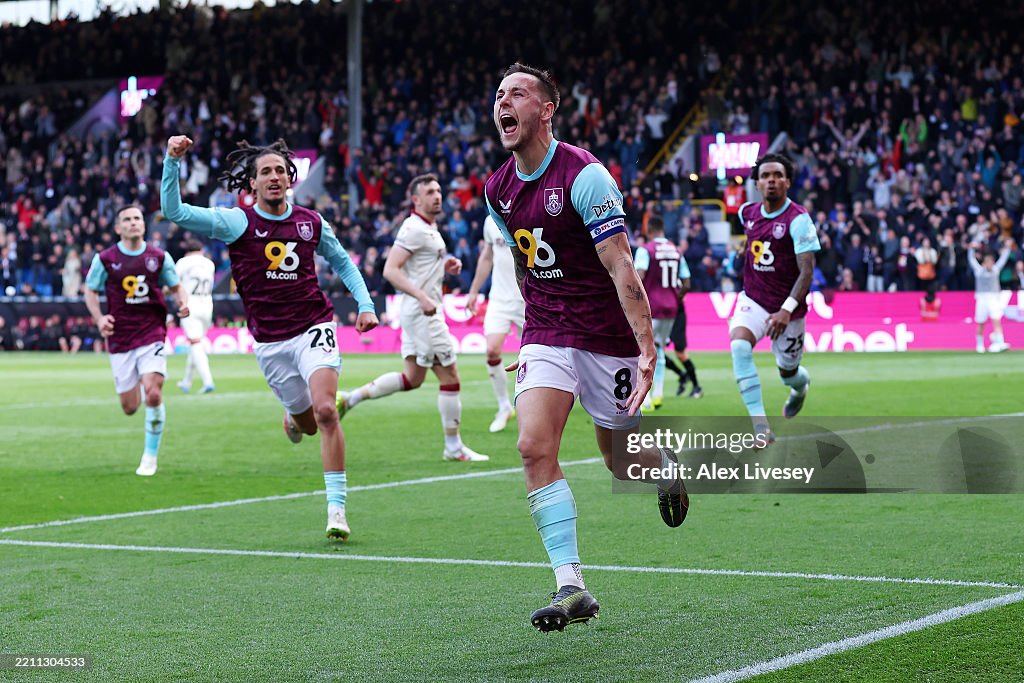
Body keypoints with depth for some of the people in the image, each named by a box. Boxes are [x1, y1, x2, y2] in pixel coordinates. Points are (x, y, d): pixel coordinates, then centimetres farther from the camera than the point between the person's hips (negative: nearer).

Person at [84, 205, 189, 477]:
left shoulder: (160, 257, 2)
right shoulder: (105, 259, -1)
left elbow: (176, 286, 14)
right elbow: (90, 291, 8)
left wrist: (183, 302, -8)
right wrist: (99, 318, -9)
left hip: (152, 334, -1)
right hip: (120, 339, 1)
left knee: (153, 393, -20)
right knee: (130, 407, 2)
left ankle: (150, 456, -3)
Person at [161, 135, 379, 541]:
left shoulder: (311, 222, 4)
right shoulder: (237, 222, -4)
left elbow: (342, 262, 21)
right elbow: (174, 211, -14)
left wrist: (365, 304, 10)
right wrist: (172, 161, -25)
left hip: (314, 328, 0)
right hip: (271, 343, 0)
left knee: (324, 411, -20)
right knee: (308, 422, 8)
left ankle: (336, 508, -15)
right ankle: (294, 418, 49)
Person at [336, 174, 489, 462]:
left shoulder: (430, 229, 17)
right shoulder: (414, 229, -14)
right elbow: (390, 270, -21)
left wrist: (445, 267, 10)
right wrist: (422, 297, -29)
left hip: (423, 311, 10)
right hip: (422, 312, -10)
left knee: (412, 378, 15)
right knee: (449, 376, -5)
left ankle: (350, 398, 17)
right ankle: (454, 447, 3)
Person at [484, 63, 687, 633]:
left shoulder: (584, 175, -18)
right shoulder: (498, 190, 3)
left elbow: (621, 270, -21)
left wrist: (648, 350, -25)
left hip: (607, 334, -5)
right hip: (546, 335, 5)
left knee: (620, 460, 6)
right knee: (535, 447, -15)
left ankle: (667, 467, 45)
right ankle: (572, 589, -14)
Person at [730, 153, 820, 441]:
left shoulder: (798, 219, -18)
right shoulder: (747, 212, -1)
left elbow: (807, 271, -23)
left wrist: (787, 310, -33)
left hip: (787, 307, -3)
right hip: (753, 300, 3)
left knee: (787, 372, 11)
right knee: (739, 346, -26)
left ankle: (801, 384, 53)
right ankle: (760, 425, -27)